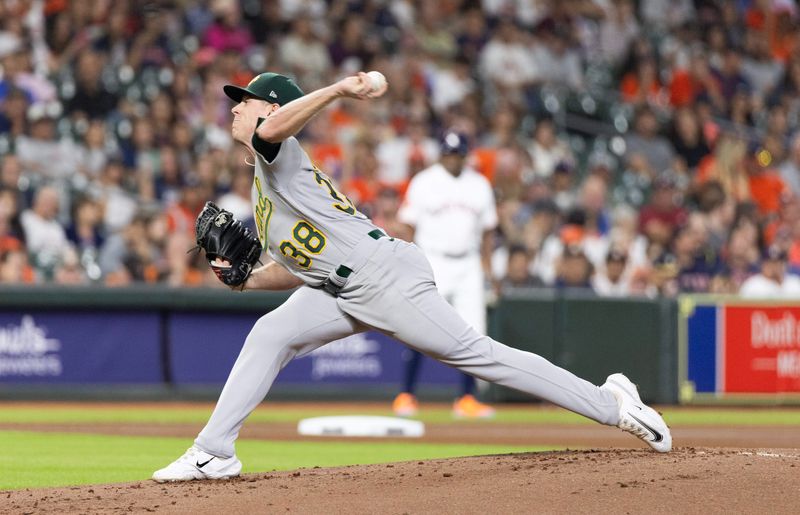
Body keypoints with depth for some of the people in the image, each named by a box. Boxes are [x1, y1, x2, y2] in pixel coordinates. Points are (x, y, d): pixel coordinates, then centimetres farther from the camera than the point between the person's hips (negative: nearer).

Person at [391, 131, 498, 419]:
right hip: (432, 263, -3)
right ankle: (406, 395, -3)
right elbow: (410, 228, 0)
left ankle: (467, 399, 4)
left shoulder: (480, 185, 11)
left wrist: (488, 269, 9)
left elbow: (486, 231, 15)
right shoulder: (423, 183, 0)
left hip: (468, 265, 3)